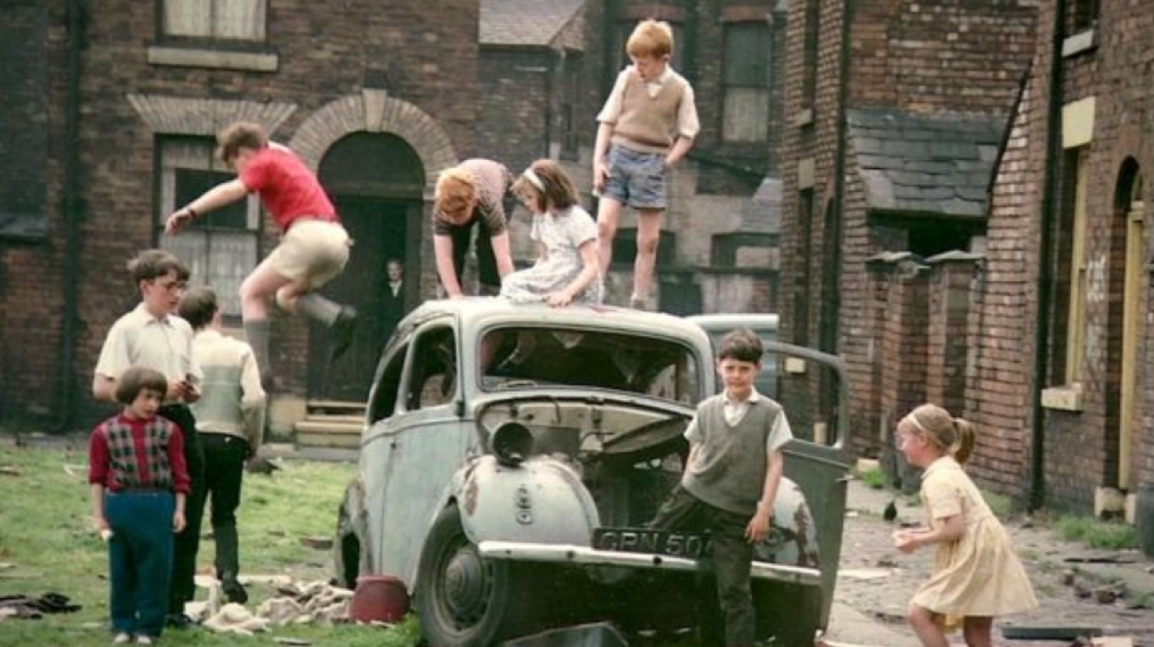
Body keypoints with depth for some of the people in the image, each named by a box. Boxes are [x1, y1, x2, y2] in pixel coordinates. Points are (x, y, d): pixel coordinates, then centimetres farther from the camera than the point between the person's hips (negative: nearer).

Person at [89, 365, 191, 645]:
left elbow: (179, 474, 6)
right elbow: (98, 477, 4)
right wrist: (98, 515, 1)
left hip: (158, 505, 0)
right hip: (120, 505, 0)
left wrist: (179, 510, 0)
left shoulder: (168, 431, 3)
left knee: (155, 568, 1)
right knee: (121, 569, 7)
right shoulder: (105, 432, 2)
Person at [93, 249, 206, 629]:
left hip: (180, 423, 6)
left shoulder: (182, 329, 15)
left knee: (187, 517, 5)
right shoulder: (127, 329, -5)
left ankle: (176, 603, 13)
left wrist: (190, 391, 1)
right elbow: (101, 388, -11)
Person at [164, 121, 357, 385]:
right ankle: (337, 316, -3)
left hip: (308, 233, -9)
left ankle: (259, 369, -12)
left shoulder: (264, 163, 0)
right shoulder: (284, 157, 25)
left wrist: (190, 211, -26)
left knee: (251, 292, -1)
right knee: (287, 295, 25)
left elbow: (233, 190, -18)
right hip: (337, 238, 9)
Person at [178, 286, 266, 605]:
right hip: (230, 440, 0)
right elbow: (255, 399, -8)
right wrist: (253, 442, 5)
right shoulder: (239, 351, 1)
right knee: (224, 515, 13)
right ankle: (228, 571, -10)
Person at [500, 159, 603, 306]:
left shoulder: (578, 219, -15)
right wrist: (531, 281, -4)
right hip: (554, 282, 7)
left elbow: (592, 268, -20)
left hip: (578, 290, -7)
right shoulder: (541, 217, 9)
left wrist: (567, 293, -33)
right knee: (511, 283, -15)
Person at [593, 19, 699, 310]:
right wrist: (598, 160, -3)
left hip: (652, 162, 0)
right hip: (618, 155, 0)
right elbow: (607, 121, 5)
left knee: (648, 241, 3)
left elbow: (687, 134, 3)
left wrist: (666, 163, -8)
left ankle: (638, 303, 11)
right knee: (604, 226, -10)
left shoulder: (680, 89, -2)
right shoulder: (627, 78, 1)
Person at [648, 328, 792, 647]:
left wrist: (764, 511, -10)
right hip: (694, 495, 3)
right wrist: (683, 496, 11)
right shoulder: (707, 409, 7)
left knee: (734, 590, -3)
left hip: (735, 513, -3)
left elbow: (775, 463, -4)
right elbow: (694, 455, 13)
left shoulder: (770, 413, -2)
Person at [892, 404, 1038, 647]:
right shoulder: (948, 470, 16)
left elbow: (954, 529, -23)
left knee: (920, 613, -9)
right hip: (983, 556, 10)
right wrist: (917, 533, 11)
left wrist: (918, 541, -13)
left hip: (973, 559, -10)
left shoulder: (938, 480, -16)